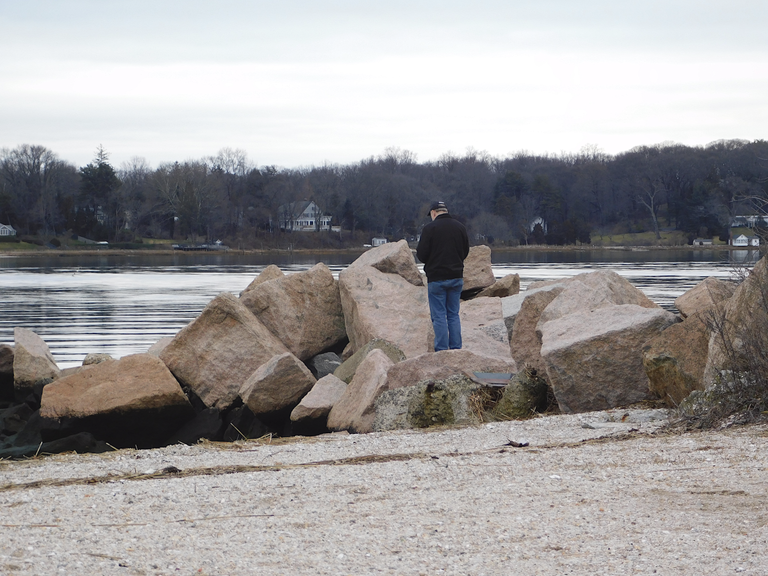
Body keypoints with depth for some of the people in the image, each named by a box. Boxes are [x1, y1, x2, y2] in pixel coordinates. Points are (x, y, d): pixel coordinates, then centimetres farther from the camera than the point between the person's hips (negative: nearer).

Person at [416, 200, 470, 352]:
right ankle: (456, 349, 9)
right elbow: (465, 251, 14)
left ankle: (441, 350, -5)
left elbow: (421, 254, -11)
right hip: (456, 277, 5)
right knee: (454, 315, 11)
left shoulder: (430, 228, -11)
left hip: (437, 278, -5)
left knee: (439, 316, -1)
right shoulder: (460, 227, 5)